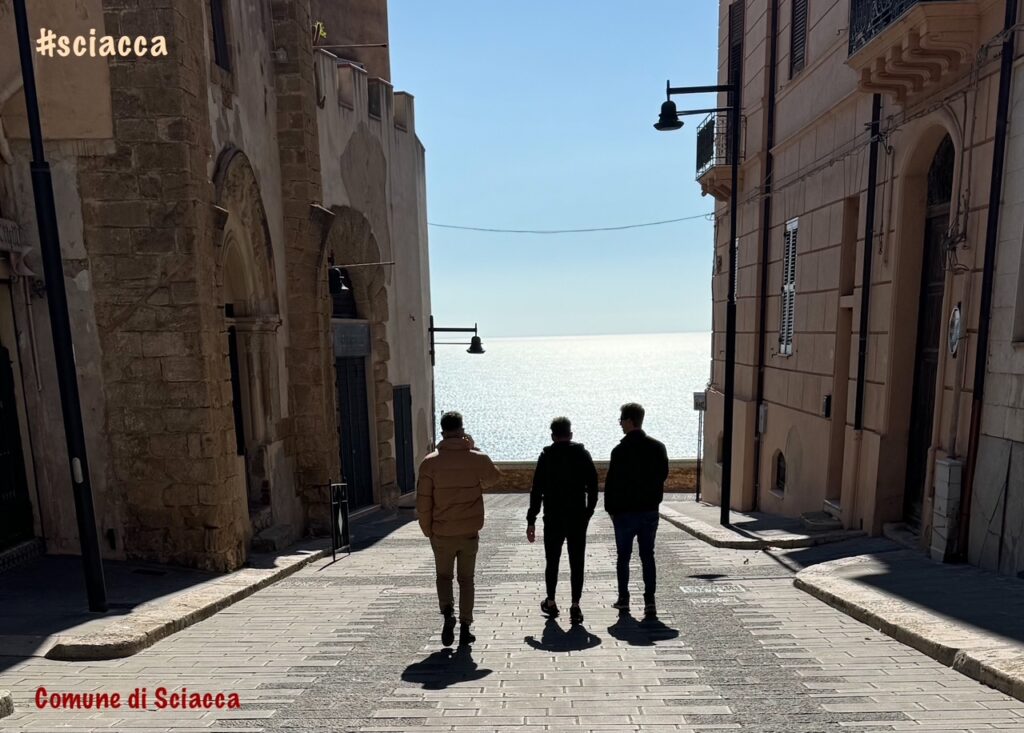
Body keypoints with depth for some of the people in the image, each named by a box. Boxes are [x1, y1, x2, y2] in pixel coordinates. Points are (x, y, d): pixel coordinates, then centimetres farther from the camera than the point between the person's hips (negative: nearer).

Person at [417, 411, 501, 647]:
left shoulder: (430, 462, -9)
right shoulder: (478, 459, -8)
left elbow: (423, 502, -6)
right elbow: (494, 477, 14)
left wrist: (427, 531, 8)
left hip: (442, 533, 0)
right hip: (470, 532, 0)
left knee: (444, 576, 20)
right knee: (466, 580, 15)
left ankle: (448, 612, -2)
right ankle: (465, 629, 17)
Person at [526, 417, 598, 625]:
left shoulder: (546, 456, -5)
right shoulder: (583, 454, -1)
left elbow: (537, 491, -7)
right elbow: (593, 486, 1)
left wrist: (531, 521, -3)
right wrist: (588, 512, 12)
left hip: (553, 518, 0)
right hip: (578, 518, 1)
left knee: (552, 561, 15)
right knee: (577, 563, 6)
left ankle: (551, 603, 26)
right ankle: (575, 607, 6)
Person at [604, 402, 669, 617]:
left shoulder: (621, 450, -15)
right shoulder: (657, 447, -1)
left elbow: (611, 482, -12)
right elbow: (663, 475, 7)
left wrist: (610, 508, -2)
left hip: (625, 511, -4)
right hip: (650, 510, 4)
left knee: (623, 557, 11)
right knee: (648, 556, 11)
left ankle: (623, 599, 19)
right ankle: (650, 601, 8)